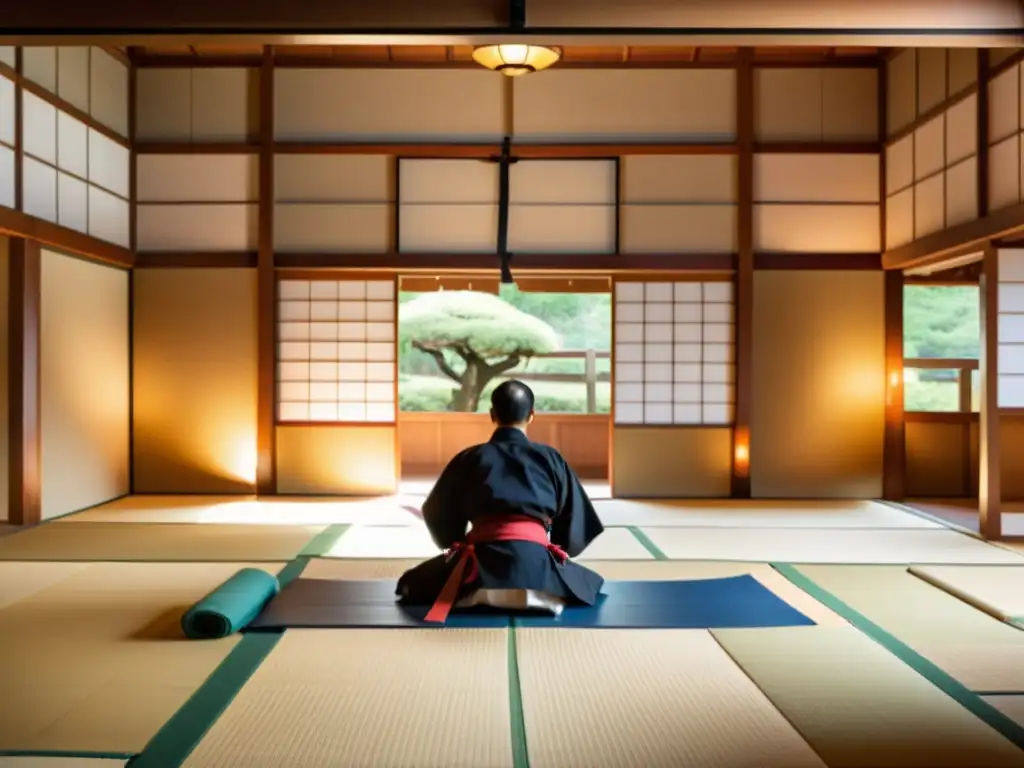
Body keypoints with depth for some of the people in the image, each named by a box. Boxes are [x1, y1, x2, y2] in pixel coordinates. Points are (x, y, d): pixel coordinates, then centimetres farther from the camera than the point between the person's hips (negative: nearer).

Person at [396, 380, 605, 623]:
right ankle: (537, 594, 1)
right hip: (536, 560, 0)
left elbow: (437, 514, 17)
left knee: (412, 584, 24)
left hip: (484, 559, 1)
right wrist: (559, 552, 32)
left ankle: (476, 594, 1)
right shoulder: (550, 458, 10)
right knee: (592, 584, 27)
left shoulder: (469, 458, 10)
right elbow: (576, 520, 15)